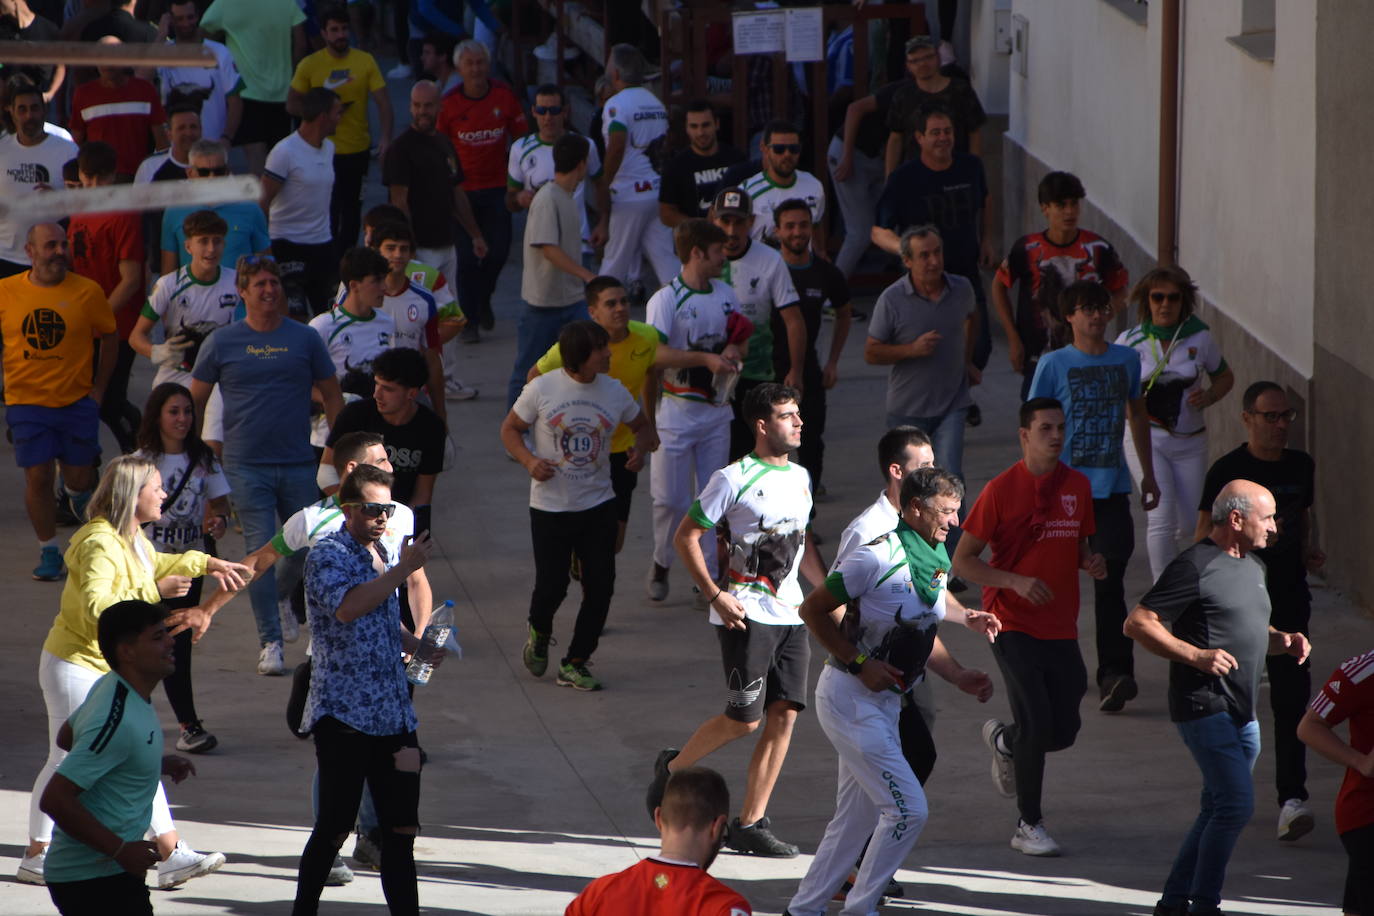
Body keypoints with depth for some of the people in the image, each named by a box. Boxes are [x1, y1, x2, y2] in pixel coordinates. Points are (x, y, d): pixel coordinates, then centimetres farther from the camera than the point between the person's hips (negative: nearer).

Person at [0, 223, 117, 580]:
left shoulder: (87, 292, -6)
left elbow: (108, 338, 6)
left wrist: (98, 390, 2)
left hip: (77, 400, 0)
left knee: (80, 478, 7)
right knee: (37, 477, -4)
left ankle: (75, 490, 45)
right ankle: (48, 551, 12)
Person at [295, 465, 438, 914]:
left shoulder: (385, 556, 18)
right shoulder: (327, 555, -6)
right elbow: (345, 607, -26)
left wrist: (419, 646, 11)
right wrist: (402, 570, -25)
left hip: (393, 713, 7)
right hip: (343, 713, -7)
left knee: (401, 827, 3)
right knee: (335, 826, -3)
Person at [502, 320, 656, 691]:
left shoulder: (615, 392, 0)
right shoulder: (541, 389, -9)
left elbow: (643, 427, 16)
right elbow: (510, 429, 1)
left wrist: (640, 448, -7)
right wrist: (529, 461, -17)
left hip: (598, 505, 3)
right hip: (550, 506, -3)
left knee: (600, 587, -3)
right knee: (552, 586, -1)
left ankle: (575, 664, 12)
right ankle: (539, 633, 34)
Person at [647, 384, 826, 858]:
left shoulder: (800, 477, 14)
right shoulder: (734, 479, -8)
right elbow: (686, 537, -7)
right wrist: (716, 596, -14)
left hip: (790, 616, 7)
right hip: (747, 614, -7)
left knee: (783, 716, -1)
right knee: (744, 718, -8)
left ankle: (749, 824, 4)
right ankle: (673, 767, 18)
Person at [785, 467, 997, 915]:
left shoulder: (935, 559, 8)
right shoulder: (879, 556, -19)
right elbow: (814, 609, -15)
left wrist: (959, 675, 7)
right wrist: (859, 664, -20)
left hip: (884, 701, 9)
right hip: (850, 697, -9)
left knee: (857, 818, 15)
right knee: (908, 808, -12)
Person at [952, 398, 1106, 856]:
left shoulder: (1078, 486, 7)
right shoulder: (1001, 490, -8)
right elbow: (962, 561, -6)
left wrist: (1091, 562, -3)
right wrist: (1016, 582, -19)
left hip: (1061, 629, 5)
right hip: (1013, 624, -5)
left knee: (1064, 730, 5)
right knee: (1036, 723, -14)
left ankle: (1003, 740, 39)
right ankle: (1029, 826, 1)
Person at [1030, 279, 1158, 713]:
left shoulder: (1127, 360, 8)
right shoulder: (1054, 365, -2)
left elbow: (1137, 416, 22)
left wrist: (1148, 473, 23)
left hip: (1112, 488, 1)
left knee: (1110, 580, -9)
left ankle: (1115, 673, -15)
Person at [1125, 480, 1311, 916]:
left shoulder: (1253, 568, 17)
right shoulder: (1195, 566, -11)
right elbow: (1137, 623, -14)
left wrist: (1283, 641, 8)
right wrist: (1195, 655, -22)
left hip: (1242, 712, 9)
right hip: (1204, 708, -9)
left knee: (1218, 808, 11)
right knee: (1236, 804, -14)